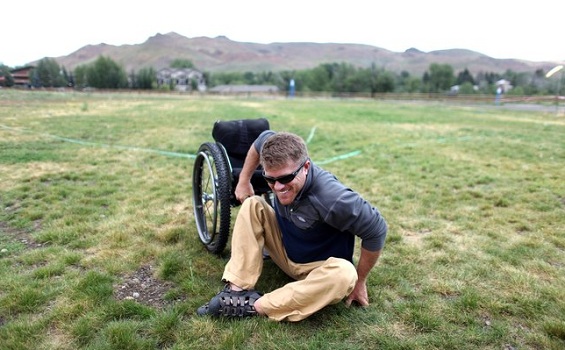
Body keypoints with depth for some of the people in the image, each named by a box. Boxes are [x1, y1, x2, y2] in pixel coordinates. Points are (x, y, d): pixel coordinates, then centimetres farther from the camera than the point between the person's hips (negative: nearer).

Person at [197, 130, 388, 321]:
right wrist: (244, 180, 2)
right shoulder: (282, 164, -20)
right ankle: (237, 289, -20)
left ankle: (258, 306, -29)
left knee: (345, 274, -38)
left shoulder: (333, 199, -36)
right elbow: (264, 138, 1)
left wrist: (359, 281, -13)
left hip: (319, 269, -4)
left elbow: (376, 231, -25)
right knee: (252, 204, -13)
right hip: (284, 253, 5)